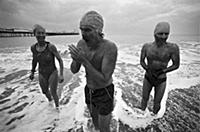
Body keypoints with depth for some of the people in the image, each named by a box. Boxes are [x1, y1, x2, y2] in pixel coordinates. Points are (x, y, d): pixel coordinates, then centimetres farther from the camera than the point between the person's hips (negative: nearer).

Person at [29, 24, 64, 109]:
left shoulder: (51, 47, -23)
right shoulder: (33, 47, -10)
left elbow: (60, 60, -17)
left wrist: (61, 75, -21)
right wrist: (32, 72, 12)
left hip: (53, 73, -4)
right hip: (42, 75, 4)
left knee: (53, 94, 2)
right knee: (45, 92, 25)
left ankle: (57, 107, 35)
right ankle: (50, 100, 60)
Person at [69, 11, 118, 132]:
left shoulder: (110, 47, -33)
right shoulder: (82, 43, -12)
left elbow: (104, 81, -33)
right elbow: (74, 70, -8)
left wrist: (84, 61, -42)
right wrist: (76, 59, -31)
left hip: (105, 93, -5)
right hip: (89, 91, 6)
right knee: (94, 117, 30)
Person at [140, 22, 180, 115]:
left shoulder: (172, 47, -20)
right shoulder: (146, 46, -14)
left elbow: (176, 65, -10)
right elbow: (141, 62, -4)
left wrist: (161, 72, -22)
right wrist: (149, 71, -20)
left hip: (161, 81, -1)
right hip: (148, 79, 2)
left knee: (157, 103, 15)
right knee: (144, 98, 20)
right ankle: (142, 113, 48)